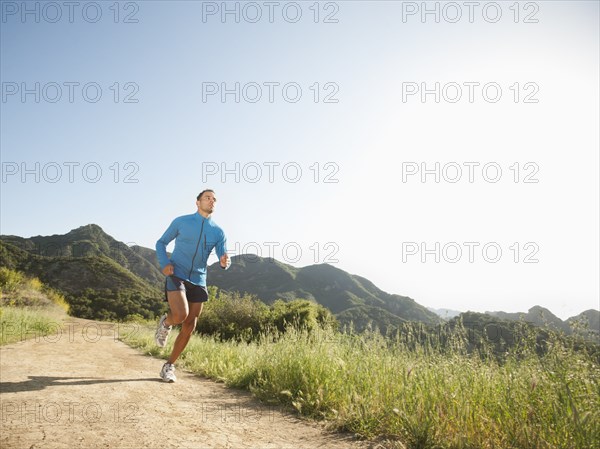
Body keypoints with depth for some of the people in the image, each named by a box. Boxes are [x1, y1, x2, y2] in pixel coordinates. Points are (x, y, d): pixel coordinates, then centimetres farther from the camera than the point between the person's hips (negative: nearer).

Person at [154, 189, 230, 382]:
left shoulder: (218, 232, 4)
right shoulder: (181, 222, 0)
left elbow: (224, 259, 0)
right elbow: (161, 243, 9)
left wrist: (224, 262, -26)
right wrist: (164, 264, -9)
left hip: (198, 281, 4)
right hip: (176, 276, -3)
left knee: (189, 327, 3)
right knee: (181, 315, -26)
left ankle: (169, 366, 19)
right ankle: (166, 322, 11)